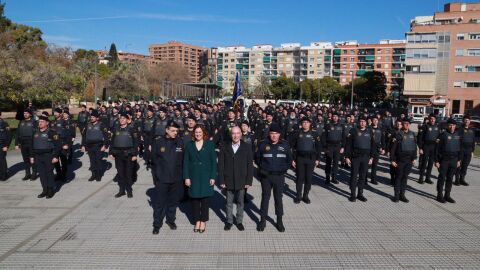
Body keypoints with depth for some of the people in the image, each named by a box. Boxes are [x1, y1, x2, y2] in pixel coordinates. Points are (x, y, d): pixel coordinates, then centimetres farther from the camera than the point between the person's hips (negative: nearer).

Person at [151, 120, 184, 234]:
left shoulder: (180, 142, -1)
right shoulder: (158, 142, -7)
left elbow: (183, 159, 4)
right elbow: (154, 158, 0)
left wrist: (181, 173, 2)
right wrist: (157, 172, -1)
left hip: (176, 178, 2)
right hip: (162, 178, -2)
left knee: (173, 201, 15)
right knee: (160, 202, 6)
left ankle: (171, 220, 34)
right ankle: (157, 224, 20)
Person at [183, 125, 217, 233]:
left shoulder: (209, 144, -1)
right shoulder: (189, 145, 3)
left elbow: (213, 161, -1)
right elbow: (186, 162, 3)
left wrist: (213, 177, -7)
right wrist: (186, 177, -4)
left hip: (206, 177, -1)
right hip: (193, 177, 1)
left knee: (204, 199, 4)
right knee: (195, 199, 6)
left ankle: (203, 221, 18)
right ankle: (197, 221, 20)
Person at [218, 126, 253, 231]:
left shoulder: (247, 147, -2)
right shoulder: (224, 147, -1)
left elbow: (250, 165, -2)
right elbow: (220, 164, -1)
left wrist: (249, 181, -6)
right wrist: (221, 180, -5)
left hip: (241, 181, 0)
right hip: (228, 180, 0)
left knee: (240, 202, 11)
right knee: (229, 202, 12)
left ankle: (239, 221, 26)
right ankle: (229, 221, 27)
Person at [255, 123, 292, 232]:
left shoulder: (285, 145, -1)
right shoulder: (263, 144, -3)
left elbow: (289, 159, 10)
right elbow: (257, 158, 8)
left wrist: (284, 169, 1)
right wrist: (262, 168, 2)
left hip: (279, 176, 0)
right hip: (266, 176, 0)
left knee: (278, 198, 9)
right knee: (265, 198, 9)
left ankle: (279, 221, 20)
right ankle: (263, 220, 20)